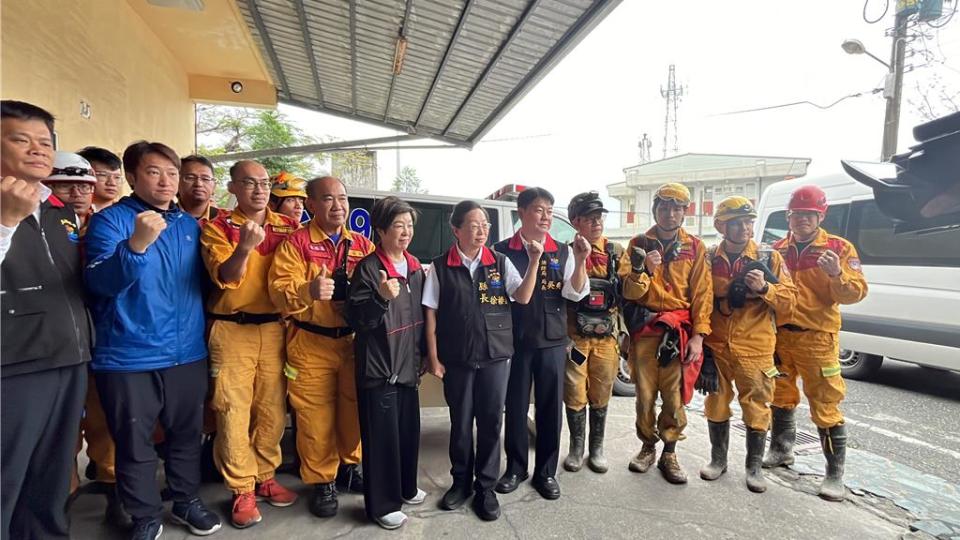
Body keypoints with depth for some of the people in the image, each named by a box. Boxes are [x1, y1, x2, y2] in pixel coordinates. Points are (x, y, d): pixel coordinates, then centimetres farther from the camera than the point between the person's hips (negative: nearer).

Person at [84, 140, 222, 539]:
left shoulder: (189, 224, 8)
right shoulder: (110, 220, -7)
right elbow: (99, 282, -24)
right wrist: (136, 246, -39)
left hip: (187, 354, 4)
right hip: (128, 358, -4)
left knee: (186, 435, 16)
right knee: (134, 444, 10)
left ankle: (186, 501, 36)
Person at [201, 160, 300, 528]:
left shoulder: (288, 226, 6)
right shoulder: (218, 227, -2)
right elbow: (225, 278, -15)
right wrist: (244, 247, -32)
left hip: (275, 328, 3)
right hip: (231, 331, -3)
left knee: (273, 409, 10)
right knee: (233, 412, 3)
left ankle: (265, 477, 27)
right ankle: (242, 490, 17)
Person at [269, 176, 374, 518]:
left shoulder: (362, 245, 7)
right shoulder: (296, 242, -5)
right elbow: (279, 292, -14)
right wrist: (308, 290, -34)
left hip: (354, 339, 4)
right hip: (311, 343, -3)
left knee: (354, 408, 12)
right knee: (316, 415, 4)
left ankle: (349, 467, 35)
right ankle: (322, 481, 23)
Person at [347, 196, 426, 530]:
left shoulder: (415, 268, 8)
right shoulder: (368, 268, -12)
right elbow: (355, 318, -15)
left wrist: (422, 354, 17)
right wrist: (382, 299, -31)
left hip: (408, 365, 7)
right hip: (378, 368, -6)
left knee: (409, 430, 17)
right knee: (382, 436, 3)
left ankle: (405, 488, 37)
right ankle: (382, 503, 21)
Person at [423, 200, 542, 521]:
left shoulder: (501, 262, 2)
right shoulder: (440, 267, -2)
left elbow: (523, 297, -5)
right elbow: (431, 314, -1)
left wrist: (534, 262, -16)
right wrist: (433, 357, -3)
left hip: (496, 356, 1)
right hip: (456, 358, -1)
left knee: (491, 422, 8)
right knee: (460, 422, 12)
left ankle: (486, 487, 26)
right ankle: (461, 482, 32)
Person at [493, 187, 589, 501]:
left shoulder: (562, 252, 2)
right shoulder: (502, 251, -4)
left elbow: (576, 293, -5)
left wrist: (580, 262, -19)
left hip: (552, 340, 2)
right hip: (514, 340, -1)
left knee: (551, 406, 10)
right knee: (515, 406, 10)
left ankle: (546, 472, 29)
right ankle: (515, 468, 31)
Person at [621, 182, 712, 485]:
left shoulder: (695, 248, 5)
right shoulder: (638, 244, 5)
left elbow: (702, 294, 1)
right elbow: (628, 290, -1)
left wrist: (698, 335, -7)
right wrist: (645, 271, -21)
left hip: (680, 331, 0)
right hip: (644, 329, 1)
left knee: (675, 396, 1)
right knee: (645, 393, 8)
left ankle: (669, 454, 19)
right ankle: (648, 447, 26)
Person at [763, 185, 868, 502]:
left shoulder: (839, 248, -2)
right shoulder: (778, 250, 10)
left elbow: (856, 293, -8)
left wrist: (837, 274, -25)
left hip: (817, 339, -5)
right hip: (779, 335, 5)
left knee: (825, 407, -2)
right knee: (781, 398, 18)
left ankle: (835, 473, 11)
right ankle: (782, 449, 37)